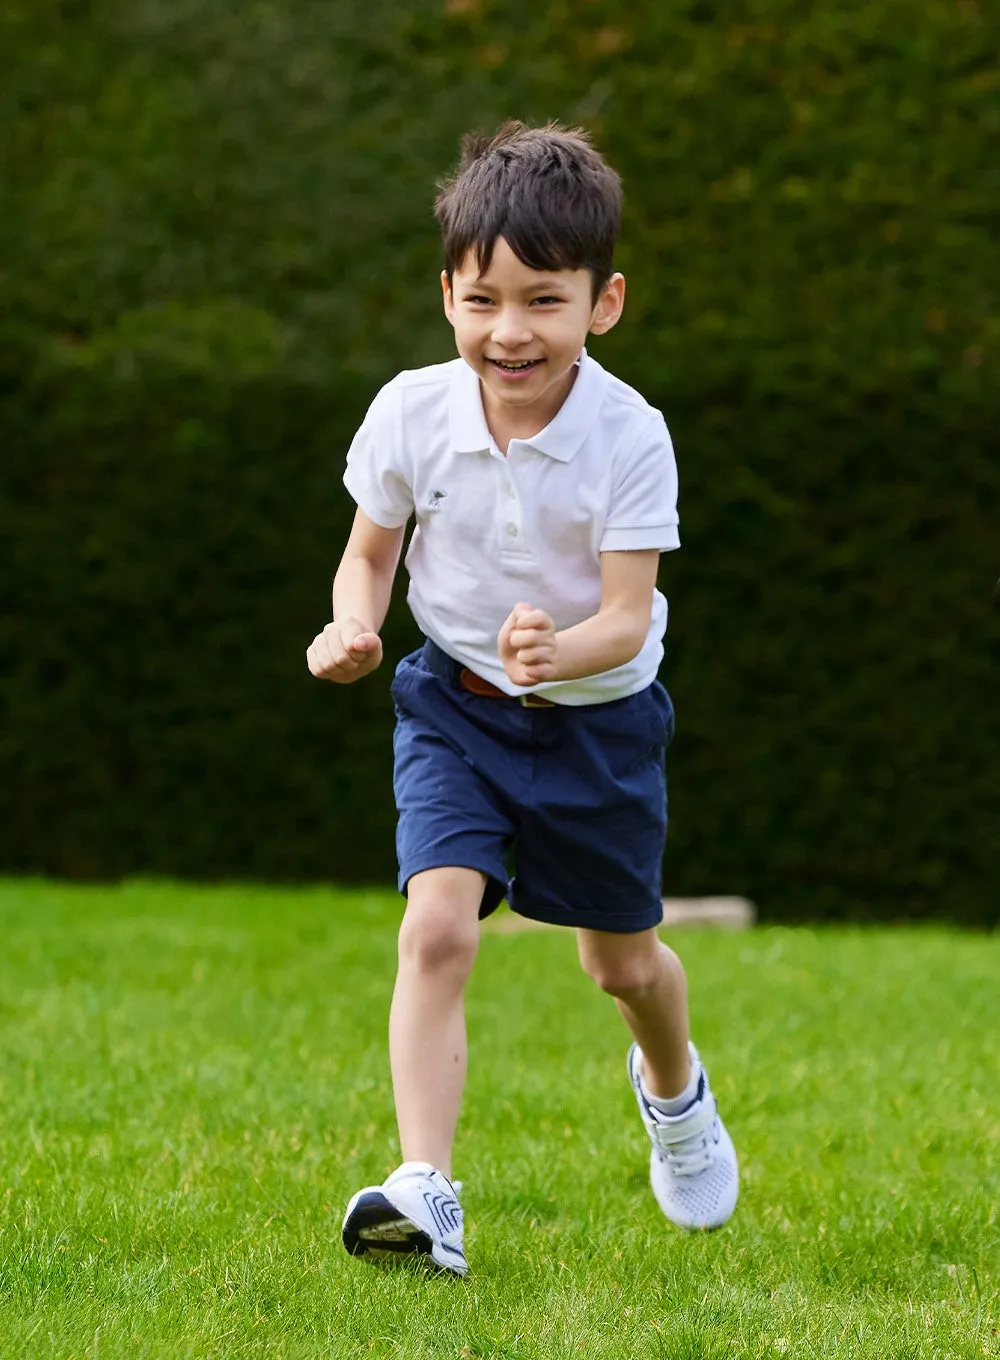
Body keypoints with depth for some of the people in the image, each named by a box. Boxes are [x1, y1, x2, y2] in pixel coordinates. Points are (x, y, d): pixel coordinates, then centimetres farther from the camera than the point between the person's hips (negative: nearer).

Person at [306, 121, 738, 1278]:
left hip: (597, 718, -1)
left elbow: (626, 620, -24)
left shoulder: (628, 438, -22)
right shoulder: (411, 413, -15)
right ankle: (425, 1190, -25)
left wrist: (561, 648, -46)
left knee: (622, 963, 16)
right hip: (454, 706, 1)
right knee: (437, 927, -21)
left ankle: (672, 1089, 51)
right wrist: (352, 625, -20)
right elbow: (369, 550, 1)